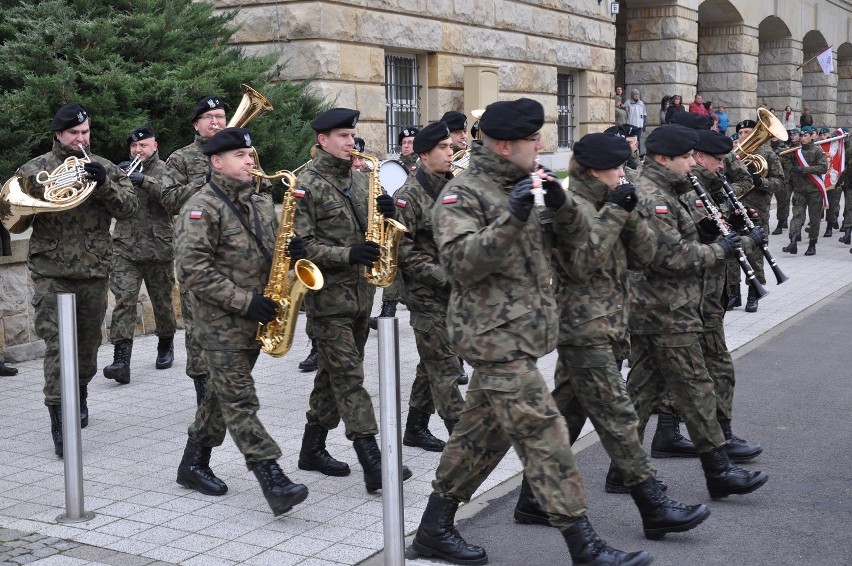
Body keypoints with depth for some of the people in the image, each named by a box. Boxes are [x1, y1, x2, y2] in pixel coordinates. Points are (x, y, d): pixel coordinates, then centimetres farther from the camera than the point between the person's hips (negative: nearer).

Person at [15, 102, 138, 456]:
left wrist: (104, 183, -18)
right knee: (57, 346, -8)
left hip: (95, 272, 3)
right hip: (51, 274, -2)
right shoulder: (35, 169, 4)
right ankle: (59, 422, -7)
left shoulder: (105, 169, 8)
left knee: (88, 342, 15)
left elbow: (129, 208, -2)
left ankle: (80, 396, 38)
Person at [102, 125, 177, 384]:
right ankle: (121, 359, -20)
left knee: (162, 302, 11)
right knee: (123, 301, -13)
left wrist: (144, 181, -30)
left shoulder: (164, 170, 4)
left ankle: (166, 347, 34)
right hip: (125, 248, 2)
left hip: (158, 249, -1)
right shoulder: (125, 169, 14)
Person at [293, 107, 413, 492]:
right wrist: (347, 254, -26)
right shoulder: (306, 185, -9)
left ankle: (312, 449, 27)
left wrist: (387, 213, -5)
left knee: (335, 373, 14)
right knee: (349, 377, -9)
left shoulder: (360, 179, 12)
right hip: (327, 297, -7)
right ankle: (374, 464, -11)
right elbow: (301, 244, -15)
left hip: (360, 293, 7)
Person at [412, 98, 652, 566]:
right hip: (495, 337, -9)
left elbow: (575, 238, 11)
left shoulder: (522, 186, 16)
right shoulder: (462, 194, -11)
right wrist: (511, 219, -32)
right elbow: (461, 262, -24)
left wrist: (560, 203, -9)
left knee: (484, 433, 15)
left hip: (519, 334, 9)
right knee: (544, 435, -9)